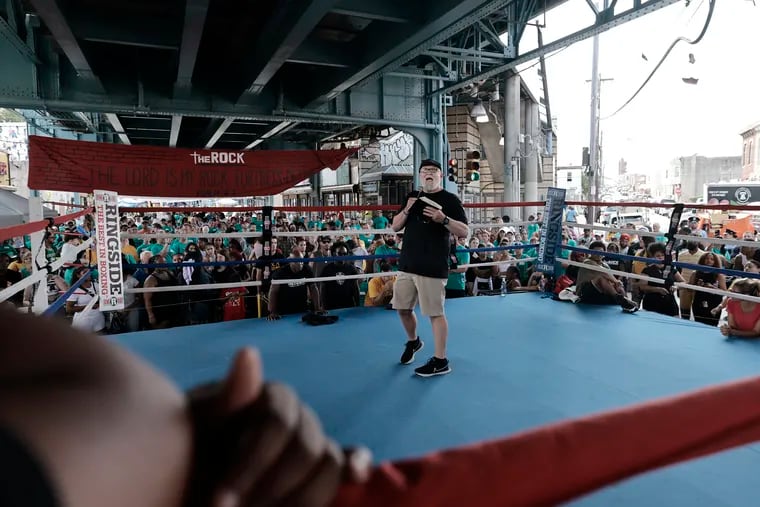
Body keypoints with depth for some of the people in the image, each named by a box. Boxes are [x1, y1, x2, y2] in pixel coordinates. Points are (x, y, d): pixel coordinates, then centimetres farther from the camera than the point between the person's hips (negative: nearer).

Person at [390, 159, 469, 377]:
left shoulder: (450, 199, -3)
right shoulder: (412, 197, 14)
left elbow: (465, 232, -9)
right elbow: (395, 227, 13)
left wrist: (443, 219, -24)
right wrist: (407, 210, -5)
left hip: (432, 268, -6)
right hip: (407, 265, 6)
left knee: (435, 313, -2)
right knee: (402, 308, 14)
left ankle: (440, 361, 8)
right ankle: (413, 342, 40)